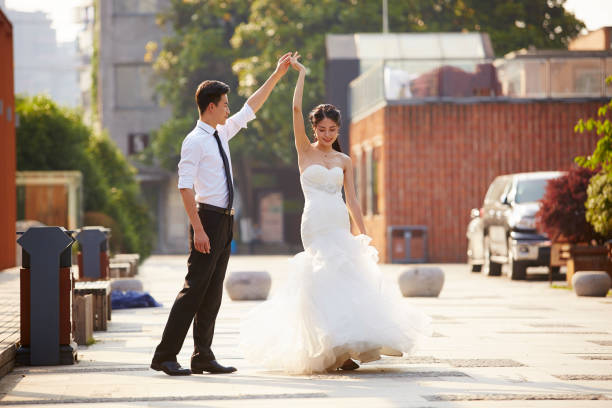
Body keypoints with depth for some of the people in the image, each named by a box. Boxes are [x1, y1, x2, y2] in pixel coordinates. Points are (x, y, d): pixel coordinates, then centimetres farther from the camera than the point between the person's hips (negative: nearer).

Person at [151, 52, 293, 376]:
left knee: (213, 292, 8)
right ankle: (165, 356, -7)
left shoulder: (222, 134, 13)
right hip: (208, 218, -9)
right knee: (195, 289, -10)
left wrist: (277, 74, 26)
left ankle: (203, 357, 11)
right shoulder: (195, 141, -11)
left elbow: (250, 109, 25)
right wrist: (198, 229, -23)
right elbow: (185, 187, -17)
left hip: (225, 220, 9)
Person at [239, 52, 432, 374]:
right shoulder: (305, 152, 5)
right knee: (333, 279, -14)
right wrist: (301, 73, 2)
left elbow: (351, 200, 12)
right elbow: (296, 109, -3)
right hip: (316, 225, -4)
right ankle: (339, 349, -13)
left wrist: (363, 235, 7)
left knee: (337, 281, -1)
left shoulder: (344, 161, 14)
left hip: (341, 226, 4)